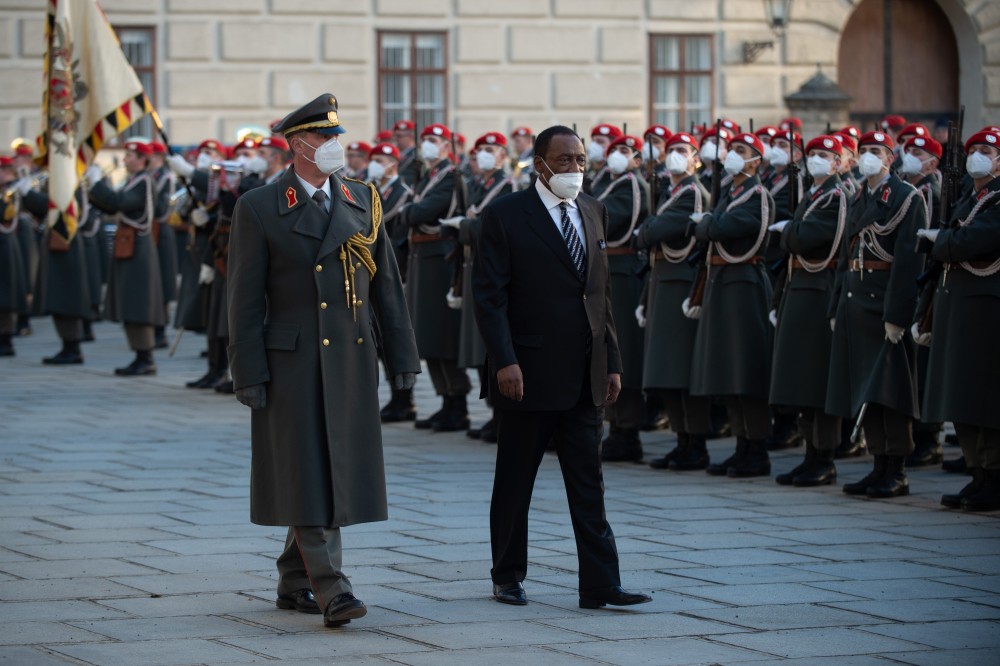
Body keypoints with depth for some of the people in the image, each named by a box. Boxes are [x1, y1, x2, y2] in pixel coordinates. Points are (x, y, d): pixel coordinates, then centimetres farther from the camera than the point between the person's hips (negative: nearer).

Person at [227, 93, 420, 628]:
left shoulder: (362, 201, 9)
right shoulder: (259, 209, -3)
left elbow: (386, 284, 12)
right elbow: (245, 298, -5)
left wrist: (402, 354, 8)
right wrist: (249, 375, -9)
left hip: (352, 358, 5)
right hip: (292, 361, -5)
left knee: (338, 474, 8)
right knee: (308, 476, -7)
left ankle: (294, 583, 20)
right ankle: (331, 589, -9)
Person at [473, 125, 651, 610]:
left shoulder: (593, 214, 11)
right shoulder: (505, 216, -6)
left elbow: (601, 294, 15)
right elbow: (488, 295, -9)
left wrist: (612, 362, 10)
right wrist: (505, 360, -18)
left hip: (583, 377, 5)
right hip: (528, 374, -5)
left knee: (588, 483, 1)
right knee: (515, 481, 7)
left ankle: (600, 584, 0)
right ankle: (508, 576, 20)